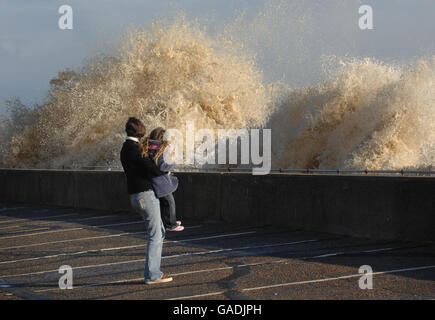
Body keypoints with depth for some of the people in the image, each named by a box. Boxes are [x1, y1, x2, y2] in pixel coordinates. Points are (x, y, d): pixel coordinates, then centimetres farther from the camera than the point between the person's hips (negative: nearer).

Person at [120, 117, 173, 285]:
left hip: (136, 195, 10)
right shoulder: (133, 147, -14)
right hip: (146, 194, -10)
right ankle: (152, 275, -5)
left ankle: (153, 270, 17)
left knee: (160, 231, 16)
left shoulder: (125, 149, 16)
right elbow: (149, 167, -21)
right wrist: (164, 177, -3)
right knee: (155, 235, -6)